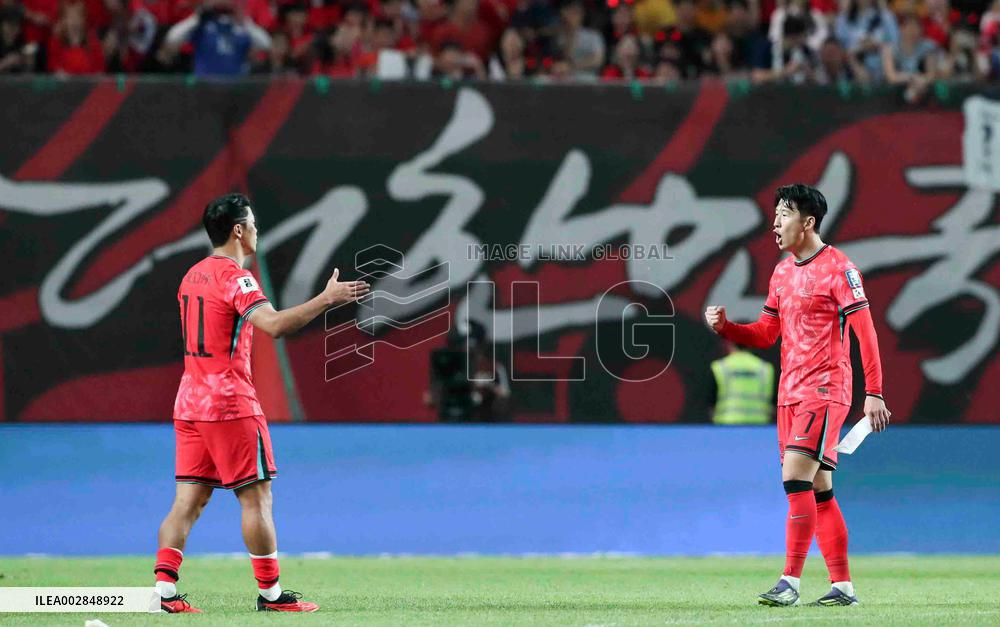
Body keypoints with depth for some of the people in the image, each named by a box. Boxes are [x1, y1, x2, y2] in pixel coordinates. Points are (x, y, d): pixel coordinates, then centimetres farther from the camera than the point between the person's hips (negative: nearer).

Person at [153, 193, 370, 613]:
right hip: (231, 405, -8)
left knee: (189, 499, 5)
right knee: (256, 496, -1)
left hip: (190, 403, 8)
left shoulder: (193, 275, 14)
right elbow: (274, 324, -29)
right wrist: (327, 299, -26)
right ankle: (270, 593, 1)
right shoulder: (235, 278, -13)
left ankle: (164, 587, -5)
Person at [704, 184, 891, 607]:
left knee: (796, 477, -17)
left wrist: (874, 393, -15)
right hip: (790, 392, 8)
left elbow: (865, 331, -10)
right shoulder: (782, 272, 15)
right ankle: (842, 585, 11)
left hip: (824, 389, -8)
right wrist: (724, 327, 1)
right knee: (818, 491, 7)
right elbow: (765, 334, 19)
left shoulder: (837, 267, -8)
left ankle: (790, 581, -17)